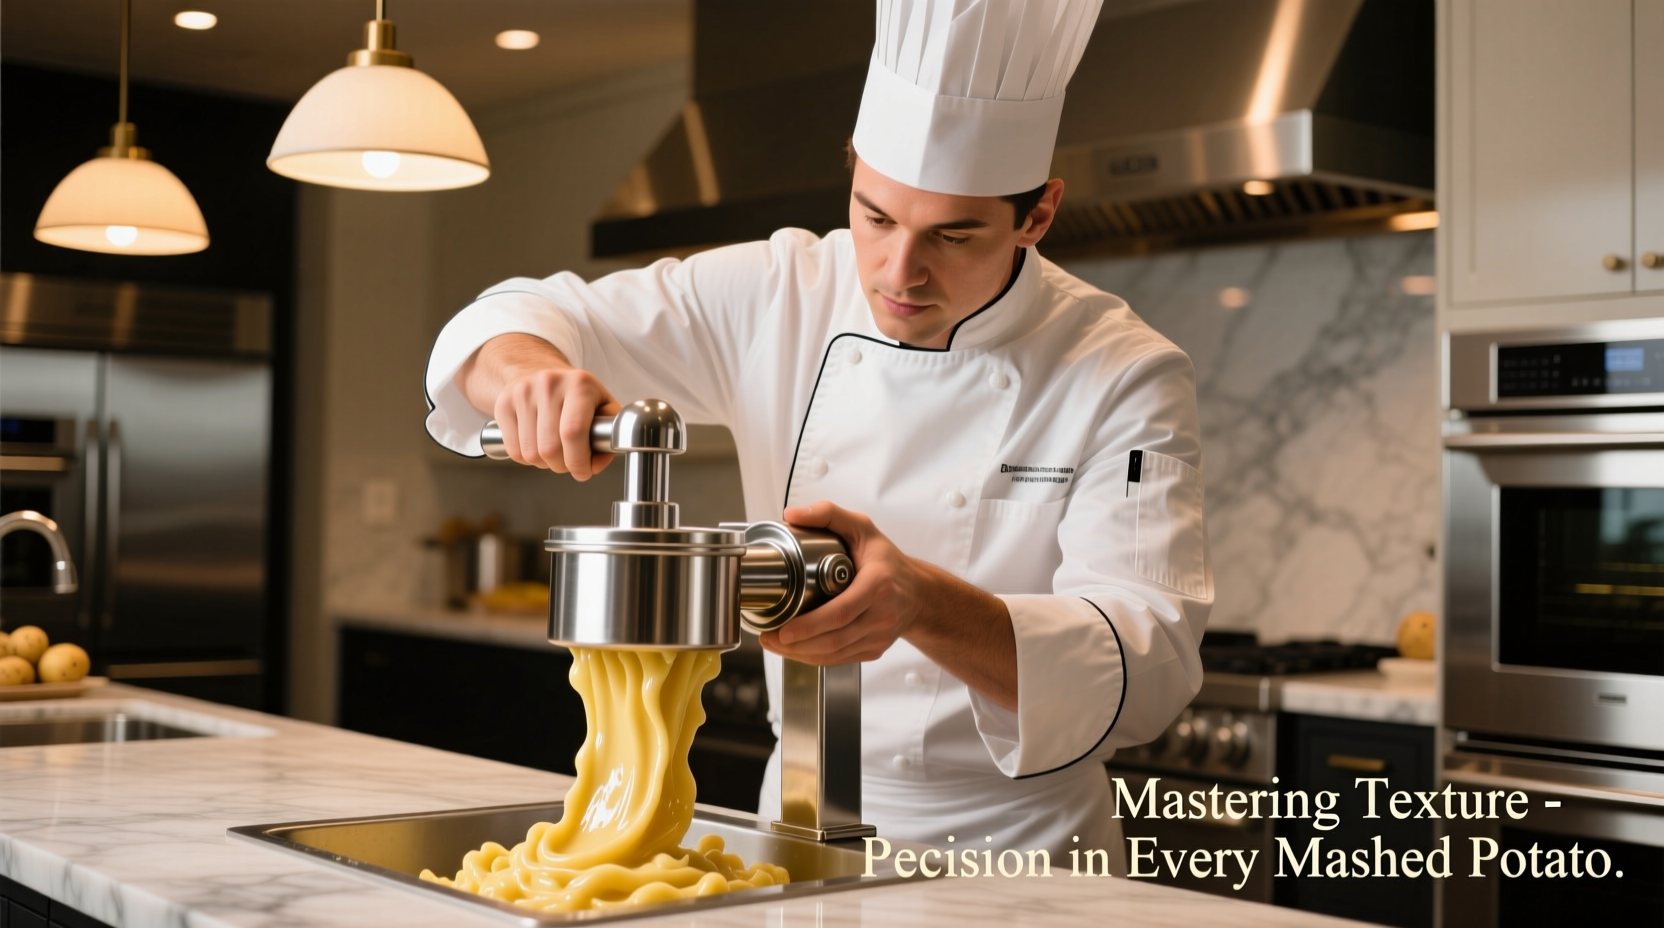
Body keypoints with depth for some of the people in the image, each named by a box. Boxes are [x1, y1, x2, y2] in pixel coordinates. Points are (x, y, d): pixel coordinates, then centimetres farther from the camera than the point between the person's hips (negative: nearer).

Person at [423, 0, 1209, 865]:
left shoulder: (1125, 377, -11)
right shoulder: (780, 298, -3)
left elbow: (1146, 667, -21)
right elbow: (538, 317, 4)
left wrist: (920, 604, -39)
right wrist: (526, 368, -21)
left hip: (1013, 856, -3)